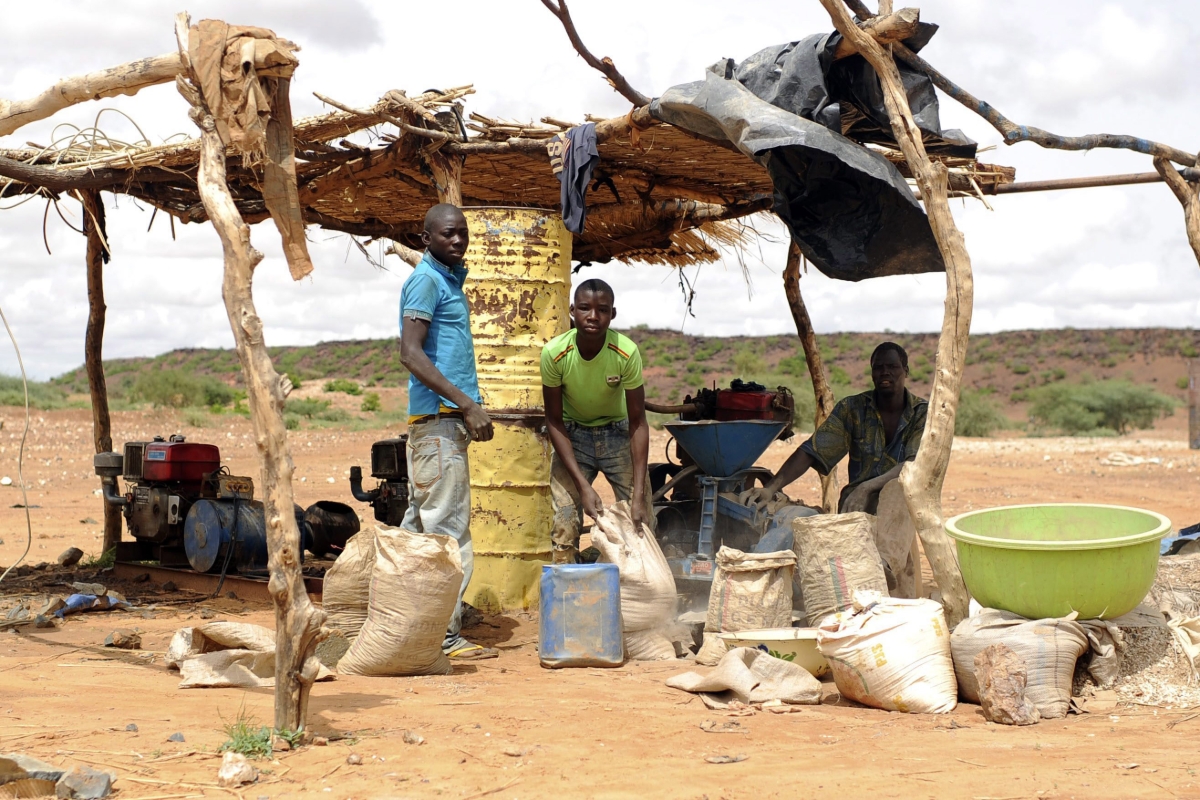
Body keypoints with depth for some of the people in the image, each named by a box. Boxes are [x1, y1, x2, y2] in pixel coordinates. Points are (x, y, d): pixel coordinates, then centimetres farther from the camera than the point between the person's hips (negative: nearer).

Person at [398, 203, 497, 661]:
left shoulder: (448, 279, 20)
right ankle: (444, 634, -10)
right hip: (439, 416, -10)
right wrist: (467, 404, -22)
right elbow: (411, 353, -19)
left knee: (421, 525, 11)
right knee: (448, 526, -11)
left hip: (443, 417, 10)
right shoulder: (426, 280, -10)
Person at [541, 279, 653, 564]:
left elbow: (637, 421, -20)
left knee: (641, 522, -7)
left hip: (617, 433, 0)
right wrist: (583, 485, -23)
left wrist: (638, 494, -26)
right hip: (572, 435, 0)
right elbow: (554, 420, -15)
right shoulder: (554, 353, -25)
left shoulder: (626, 352, -26)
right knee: (565, 525, -11)